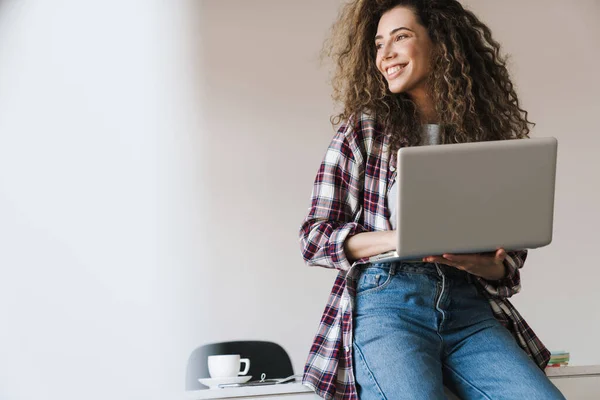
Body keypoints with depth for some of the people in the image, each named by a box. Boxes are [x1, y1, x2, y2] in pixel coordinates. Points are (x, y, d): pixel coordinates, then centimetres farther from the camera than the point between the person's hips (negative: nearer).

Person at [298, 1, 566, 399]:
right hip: (385, 300, -2)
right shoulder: (363, 130, 9)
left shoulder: (485, 132, 14)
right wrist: (400, 239, -13)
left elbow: (510, 255, 15)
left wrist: (481, 263, -9)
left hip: (468, 307, 2)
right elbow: (315, 236, 3)